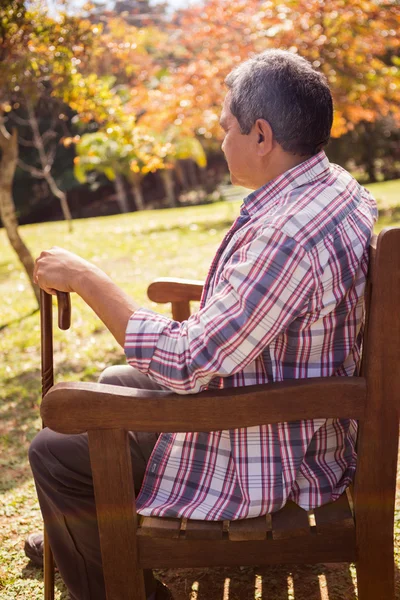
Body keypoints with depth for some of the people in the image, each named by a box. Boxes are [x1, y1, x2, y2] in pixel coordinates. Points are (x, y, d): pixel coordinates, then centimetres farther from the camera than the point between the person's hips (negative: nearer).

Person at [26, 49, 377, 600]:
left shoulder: (286, 235, -34)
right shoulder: (340, 189, -1)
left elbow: (186, 365, -29)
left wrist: (87, 279, -21)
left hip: (264, 461, -10)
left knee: (55, 454, -1)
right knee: (116, 381, 25)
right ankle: (75, 539, 45)